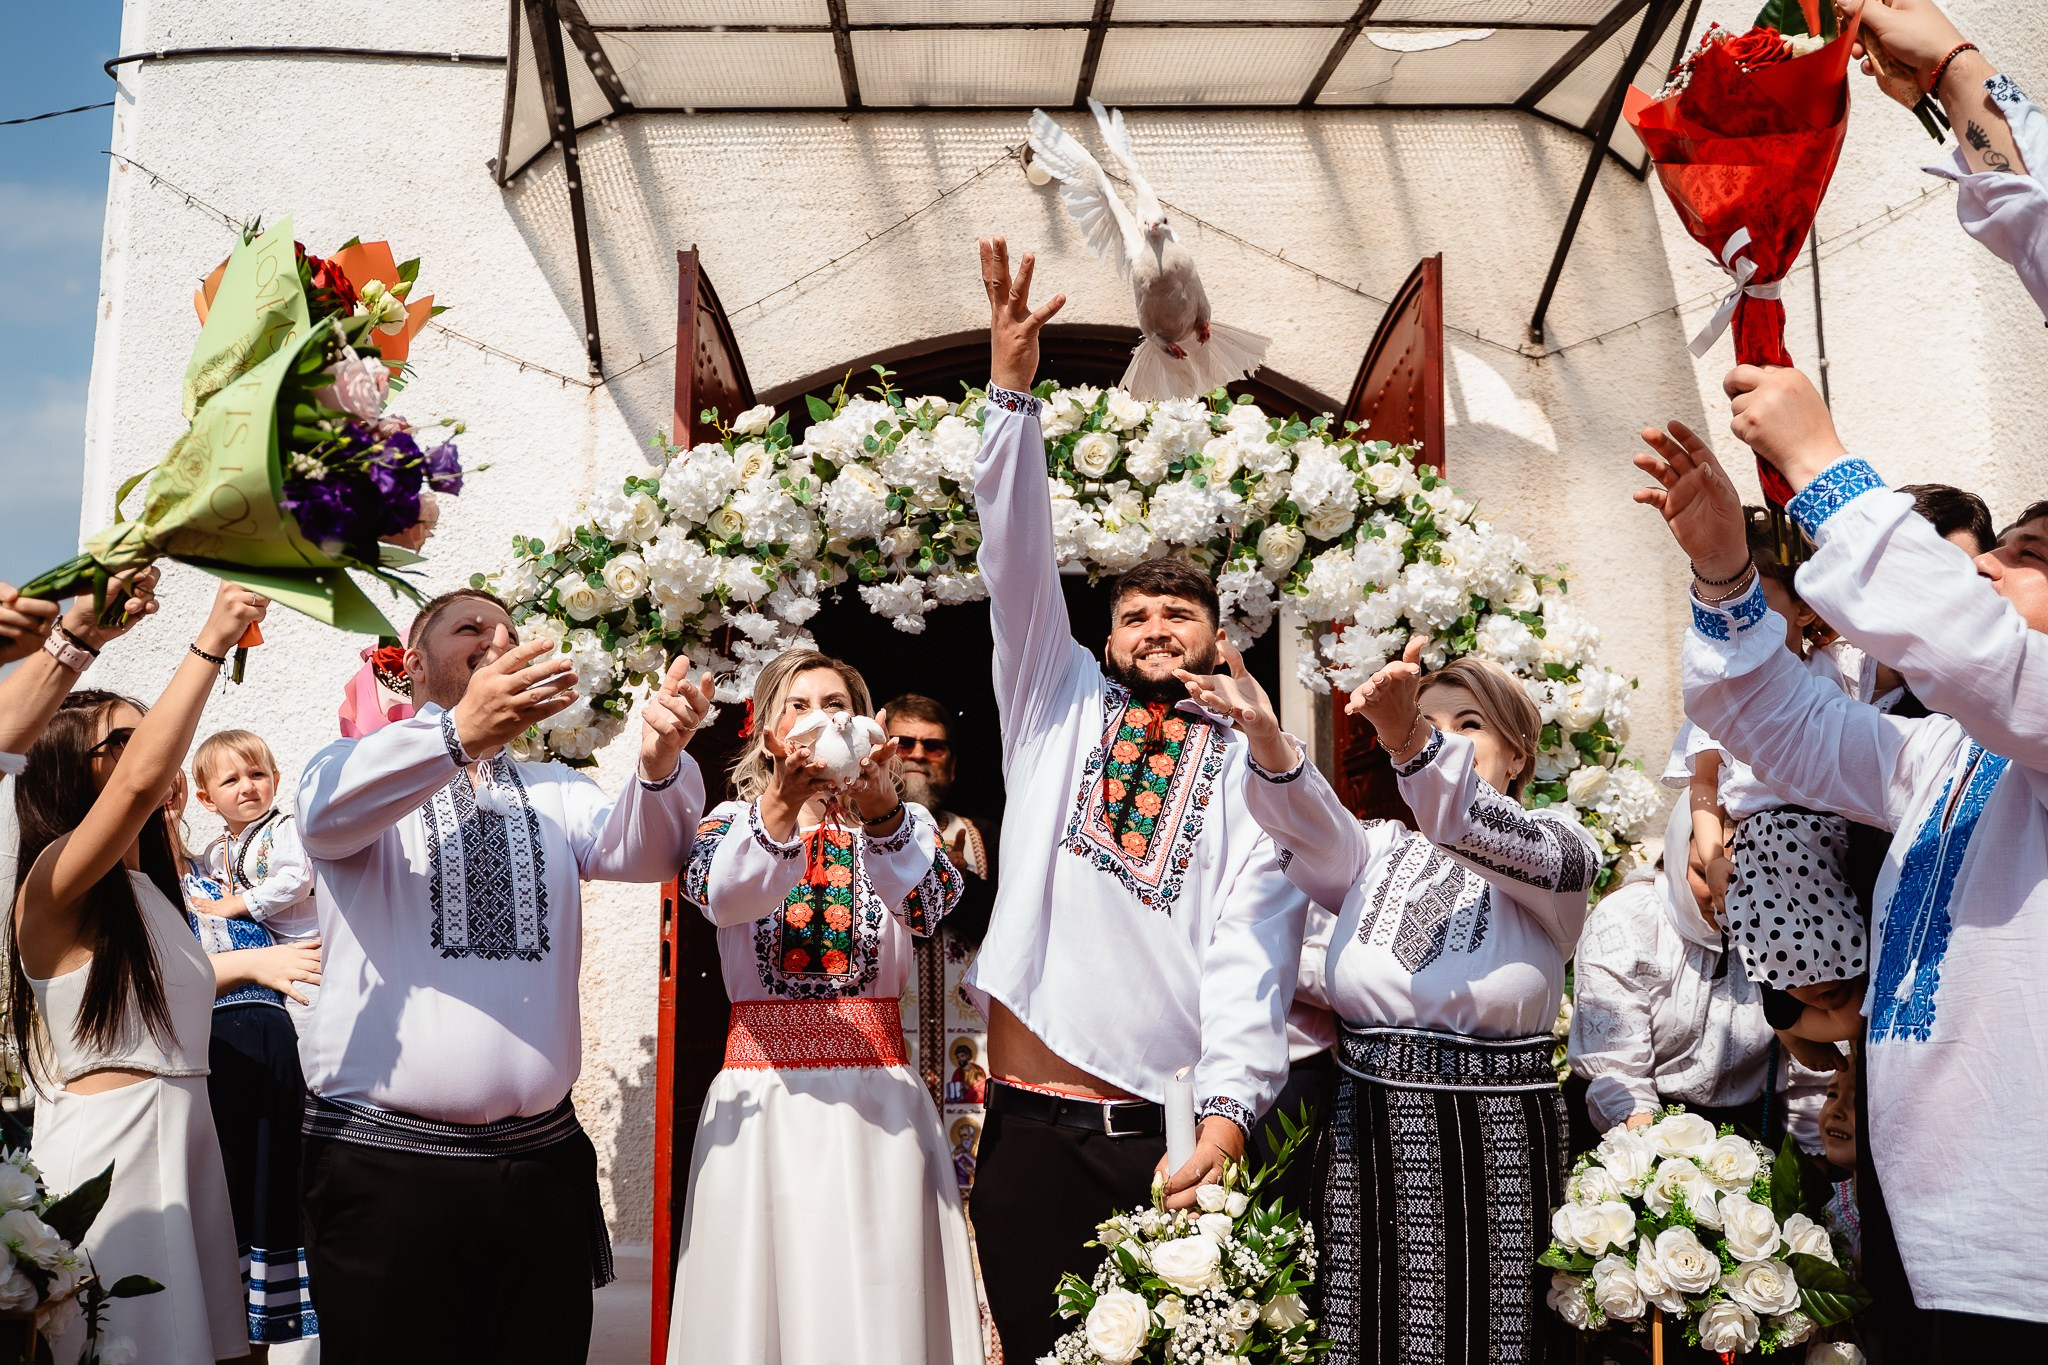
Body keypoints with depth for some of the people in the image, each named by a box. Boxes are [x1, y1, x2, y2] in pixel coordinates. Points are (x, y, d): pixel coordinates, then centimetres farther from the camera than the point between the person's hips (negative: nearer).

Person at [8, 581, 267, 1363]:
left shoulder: (148, 888, 18)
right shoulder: (53, 882, -9)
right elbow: (144, 778, -27)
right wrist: (211, 645, -24)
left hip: (183, 1133, 8)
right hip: (108, 1142, -8)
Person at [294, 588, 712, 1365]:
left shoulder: (555, 793, 15)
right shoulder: (357, 769, 5)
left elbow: (643, 851, -4)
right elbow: (325, 816, -19)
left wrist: (659, 765, -28)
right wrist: (458, 734, -36)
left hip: (541, 1162, 4)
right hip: (382, 1159, -3)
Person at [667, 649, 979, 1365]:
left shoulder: (902, 818, 9)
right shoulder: (733, 817, 9)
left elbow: (928, 903, -14)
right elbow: (723, 896, -15)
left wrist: (879, 816, -33)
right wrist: (782, 809, -33)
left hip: (878, 1087, 0)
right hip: (764, 1091, 0)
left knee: (878, 1293, -2)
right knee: (766, 1285, 0)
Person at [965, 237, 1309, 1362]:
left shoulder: (1252, 772, 6)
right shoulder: (1058, 703, 13)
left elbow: (1248, 952, -6)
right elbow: (1018, 561, 2)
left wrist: (1227, 1111, -19)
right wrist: (1012, 393, -8)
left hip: (1173, 1129, -1)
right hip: (1030, 1120, 2)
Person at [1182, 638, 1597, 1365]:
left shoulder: (1562, 847, 1)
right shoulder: (1379, 851, 12)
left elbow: (1486, 835, -22)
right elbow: (1310, 825, -11)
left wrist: (1411, 743, -40)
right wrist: (1269, 741, -31)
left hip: (1495, 1138, -3)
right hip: (1368, 1132, 3)